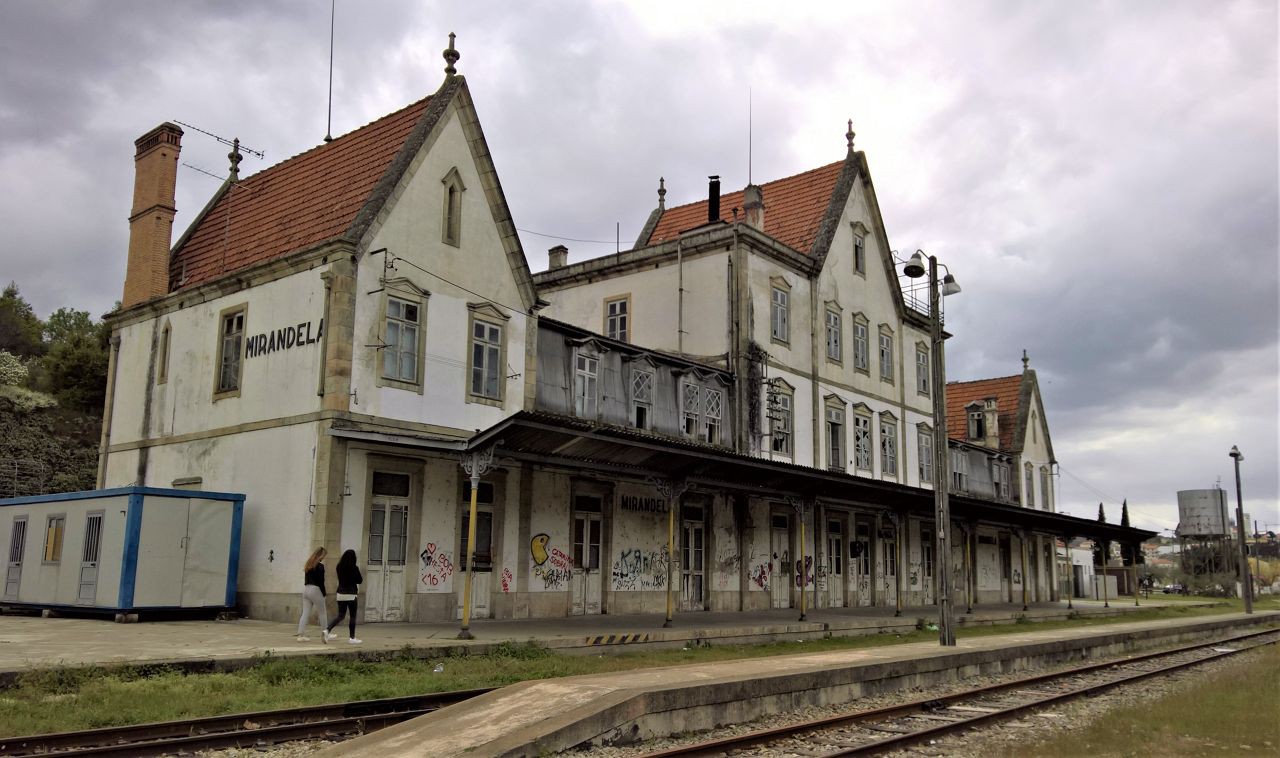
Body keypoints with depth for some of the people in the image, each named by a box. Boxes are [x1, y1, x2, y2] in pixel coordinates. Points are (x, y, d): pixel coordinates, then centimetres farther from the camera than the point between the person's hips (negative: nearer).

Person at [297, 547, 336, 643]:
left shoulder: (308, 564, 12)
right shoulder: (320, 566, -12)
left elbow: (306, 579, 13)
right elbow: (321, 582, -13)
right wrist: (323, 594, -5)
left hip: (305, 589, 7)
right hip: (315, 590, -7)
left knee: (305, 613, 6)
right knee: (322, 613, 6)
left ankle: (301, 635, 2)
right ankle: (325, 634, 16)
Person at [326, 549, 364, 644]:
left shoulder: (339, 567, 2)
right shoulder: (354, 568, -13)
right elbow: (360, 581, -3)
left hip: (340, 594, 5)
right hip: (351, 594, -5)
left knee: (340, 616, 12)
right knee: (352, 616, 6)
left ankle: (327, 630, -8)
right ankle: (352, 638, 10)